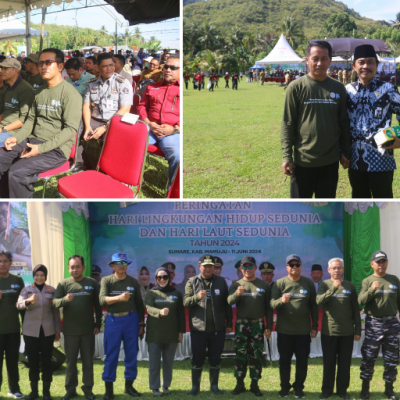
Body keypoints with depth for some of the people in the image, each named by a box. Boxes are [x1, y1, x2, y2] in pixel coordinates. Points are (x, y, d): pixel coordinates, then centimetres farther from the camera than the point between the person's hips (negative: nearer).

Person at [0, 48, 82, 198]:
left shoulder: (70, 94, -10)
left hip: (56, 149, -8)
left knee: (17, 172, -27)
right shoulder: (40, 91, 15)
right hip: (32, 141, 8)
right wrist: (17, 137, 2)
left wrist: (41, 148, -21)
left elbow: (71, 129, -15)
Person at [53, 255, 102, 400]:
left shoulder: (92, 283, 1)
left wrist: (98, 324, 3)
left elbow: (98, 305, 6)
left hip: (88, 329, 0)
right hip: (70, 330, 0)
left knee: (88, 360, 8)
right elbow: (55, 302, -8)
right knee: (71, 361, 8)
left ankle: (88, 388, 17)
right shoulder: (63, 283, 0)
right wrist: (65, 299, -28)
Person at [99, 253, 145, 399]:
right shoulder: (106, 280, -3)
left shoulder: (133, 282, 4)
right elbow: (102, 299, -18)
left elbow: (139, 304, 9)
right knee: (111, 355, 1)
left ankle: (129, 385, 20)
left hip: (131, 320, 2)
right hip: (113, 320, -2)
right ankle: (109, 388, 9)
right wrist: (119, 298, -35)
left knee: (131, 354, 7)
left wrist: (141, 324, 7)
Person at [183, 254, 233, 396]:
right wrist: (197, 297, -26)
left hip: (218, 328, 1)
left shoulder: (221, 281, 5)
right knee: (197, 358, 5)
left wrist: (229, 323, 8)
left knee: (215, 358, 8)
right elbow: (185, 302, -7)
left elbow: (226, 303, 8)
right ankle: (195, 386, 17)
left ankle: (214, 385, 20)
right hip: (198, 328, -1)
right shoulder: (192, 282, 1)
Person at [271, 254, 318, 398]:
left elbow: (313, 306, 6)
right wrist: (281, 300, -30)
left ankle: (299, 387, 19)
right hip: (284, 330, -1)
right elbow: (272, 304, -9)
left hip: (303, 330, 1)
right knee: (284, 360, 8)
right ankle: (284, 387, 21)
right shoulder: (280, 283, -2)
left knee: (302, 361, 7)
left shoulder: (309, 283, 2)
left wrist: (315, 326, 5)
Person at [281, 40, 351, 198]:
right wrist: (287, 156, -8)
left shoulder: (338, 89, 4)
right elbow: (287, 124, -4)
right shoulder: (296, 87, -5)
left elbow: (343, 123, 12)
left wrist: (346, 152, 10)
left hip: (330, 161, 3)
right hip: (303, 161, -3)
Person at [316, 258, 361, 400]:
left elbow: (355, 310, 6)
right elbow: (319, 301, -19)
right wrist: (333, 288, -29)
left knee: (345, 363, 7)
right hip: (328, 331, -1)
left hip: (347, 332, 1)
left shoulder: (350, 286, 3)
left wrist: (358, 330, 3)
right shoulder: (324, 285, 0)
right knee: (328, 362, 6)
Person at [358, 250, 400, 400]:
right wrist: (371, 290, -25)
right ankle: (365, 388, 11)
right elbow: (361, 301, -10)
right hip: (373, 323, -2)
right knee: (369, 357, 1)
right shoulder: (367, 281, 2)